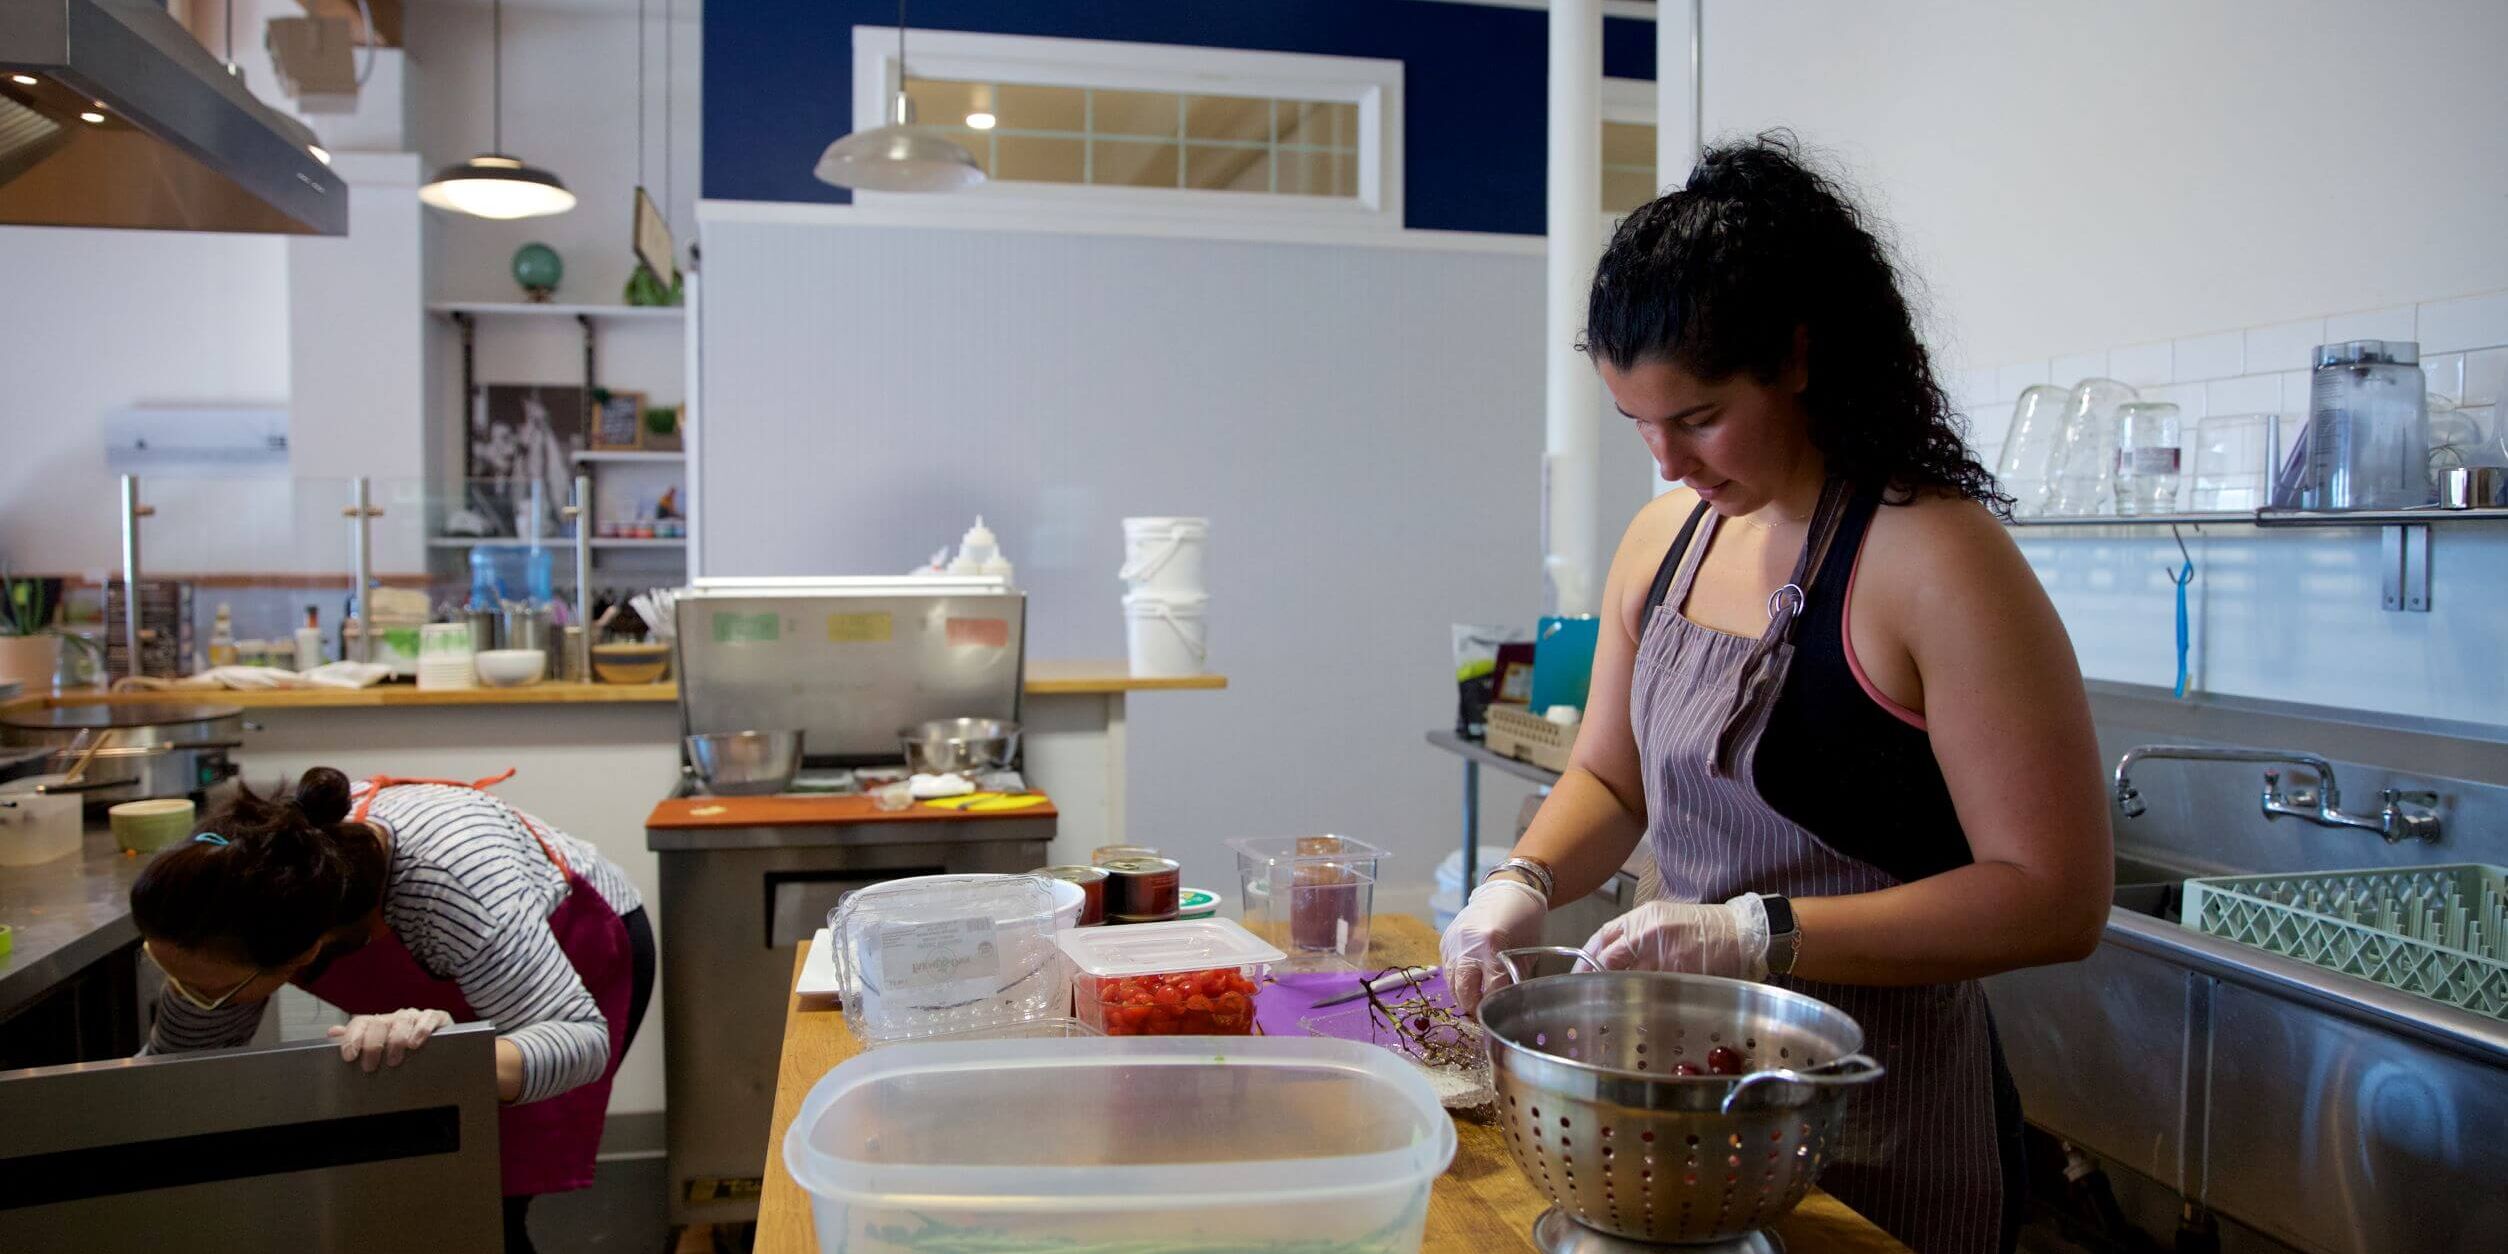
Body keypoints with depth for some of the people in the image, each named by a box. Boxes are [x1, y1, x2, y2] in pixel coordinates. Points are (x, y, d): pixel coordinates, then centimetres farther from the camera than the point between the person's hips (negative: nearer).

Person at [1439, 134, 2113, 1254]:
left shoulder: (1936, 559, -19)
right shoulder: (1663, 539, 2)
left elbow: (2053, 899, -20)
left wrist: (1760, 932, -26)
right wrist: (1525, 879, -7)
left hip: (1882, 1127, -6)